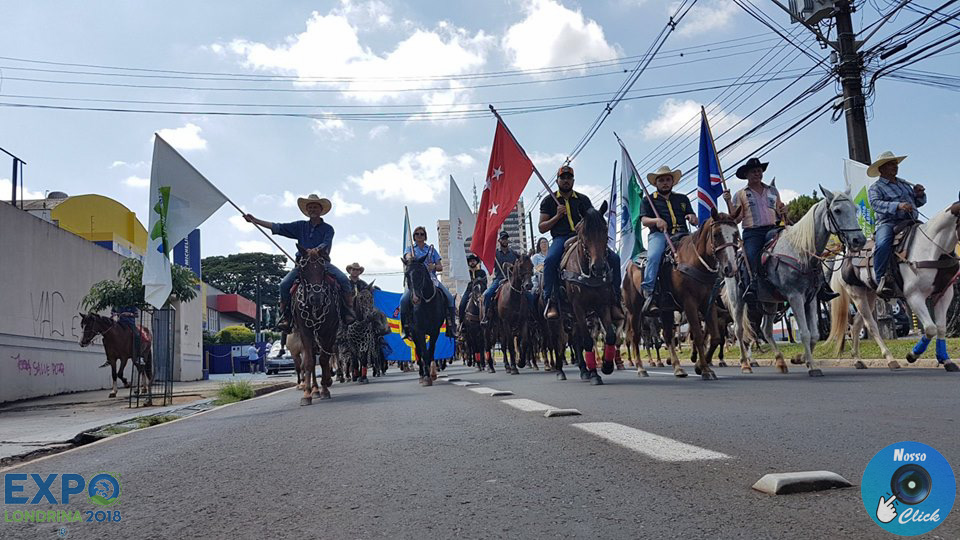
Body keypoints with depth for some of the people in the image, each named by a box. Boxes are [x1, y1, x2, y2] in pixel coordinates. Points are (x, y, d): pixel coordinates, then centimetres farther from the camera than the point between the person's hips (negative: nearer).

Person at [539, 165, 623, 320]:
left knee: (614, 258, -19)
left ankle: (615, 301, -14)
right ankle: (551, 302, -30)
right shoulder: (549, 201, 14)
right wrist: (557, 216, -5)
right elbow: (542, 228, 9)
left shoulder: (583, 199, 20)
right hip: (561, 238, -2)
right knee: (550, 260, -37)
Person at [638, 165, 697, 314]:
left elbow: (696, 222, 22)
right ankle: (647, 292, -36)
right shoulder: (648, 200, 20)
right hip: (659, 234, -3)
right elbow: (644, 220, 5)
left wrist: (693, 218, -4)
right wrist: (656, 221, -18)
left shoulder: (682, 199, 28)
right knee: (654, 256, -35)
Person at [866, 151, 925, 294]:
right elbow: (876, 204, -14)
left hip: (911, 222, 7)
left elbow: (918, 203, 31)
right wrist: (898, 206, -29)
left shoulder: (905, 184, 27)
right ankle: (880, 279, -30)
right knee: (883, 244, -36)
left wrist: (919, 194, 7)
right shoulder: (875, 188, 6)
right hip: (888, 223, -7)